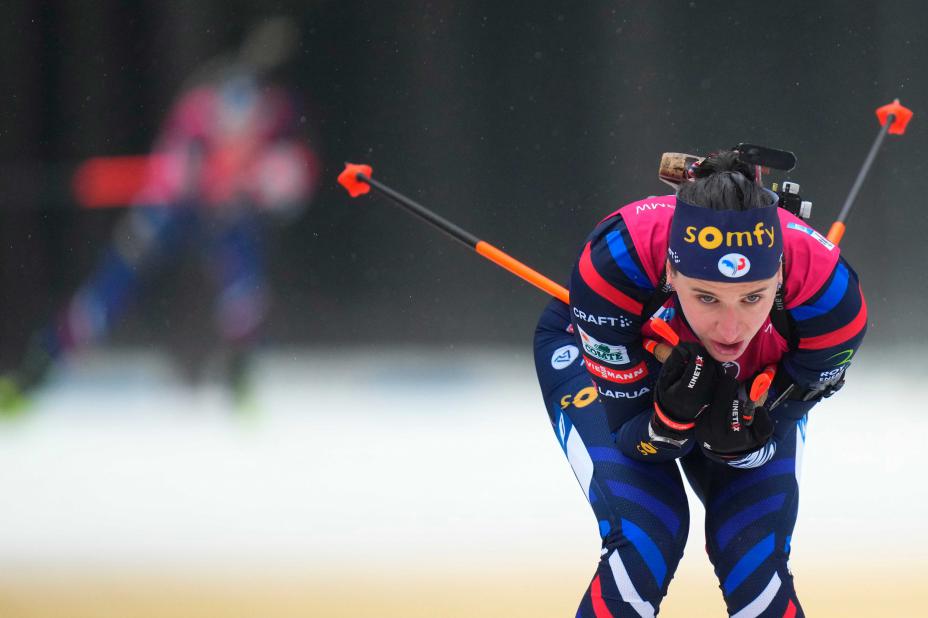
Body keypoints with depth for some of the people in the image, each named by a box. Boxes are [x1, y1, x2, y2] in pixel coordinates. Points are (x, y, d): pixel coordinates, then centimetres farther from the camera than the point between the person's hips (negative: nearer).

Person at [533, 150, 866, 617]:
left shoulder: (830, 294, -39)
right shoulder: (615, 261, -43)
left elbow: (768, 448, -21)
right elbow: (629, 438, -29)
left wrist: (740, 442, -44)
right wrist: (671, 421, -51)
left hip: (753, 383, 1)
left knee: (754, 562, -15)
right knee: (642, 546, -22)